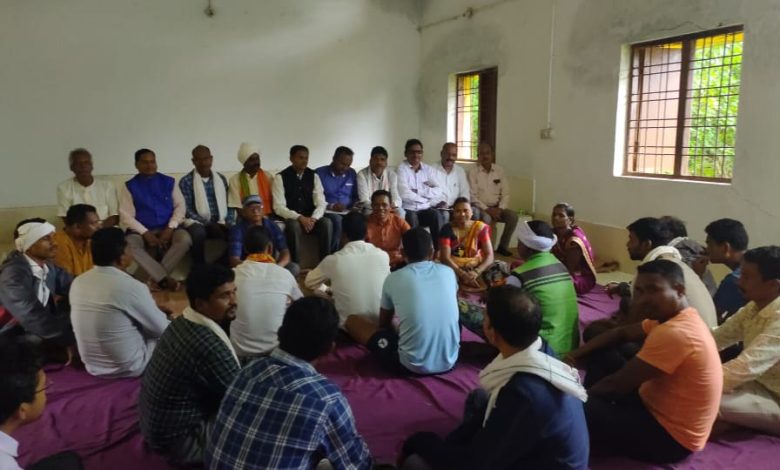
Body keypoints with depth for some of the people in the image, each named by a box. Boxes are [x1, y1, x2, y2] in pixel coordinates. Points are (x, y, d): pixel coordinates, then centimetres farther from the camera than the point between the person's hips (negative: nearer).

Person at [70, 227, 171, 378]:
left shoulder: (78, 282, -4)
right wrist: (160, 314, 11)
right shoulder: (132, 286, -24)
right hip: (128, 367, -7)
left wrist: (153, 310, 16)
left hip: (92, 366, 7)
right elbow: (161, 329, -12)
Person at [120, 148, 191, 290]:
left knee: (185, 239, -31)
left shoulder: (169, 182, 9)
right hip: (141, 230, -1)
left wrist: (170, 228, -12)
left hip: (167, 228, 1)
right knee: (130, 244, -34)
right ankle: (164, 278, -32)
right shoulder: (129, 186, 4)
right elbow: (126, 216, -2)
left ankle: (158, 277, -24)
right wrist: (146, 233, -15)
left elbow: (180, 206, 4)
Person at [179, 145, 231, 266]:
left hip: (220, 223, 3)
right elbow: (187, 210, -6)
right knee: (198, 232, -39)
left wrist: (228, 222, -3)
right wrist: (207, 223, -17)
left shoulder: (221, 179, 13)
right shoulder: (186, 181, 0)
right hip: (198, 222, -3)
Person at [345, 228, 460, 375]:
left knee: (352, 321, 10)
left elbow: (384, 323, 13)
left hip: (411, 366, -4)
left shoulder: (393, 279, -4)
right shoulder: (447, 272, 4)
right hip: (449, 362, 5)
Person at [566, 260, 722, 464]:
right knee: (602, 354, 11)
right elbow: (622, 333, 11)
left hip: (670, 437, -10)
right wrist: (576, 354, -1)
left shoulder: (674, 333, -30)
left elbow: (618, 384, -24)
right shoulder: (673, 316, 1)